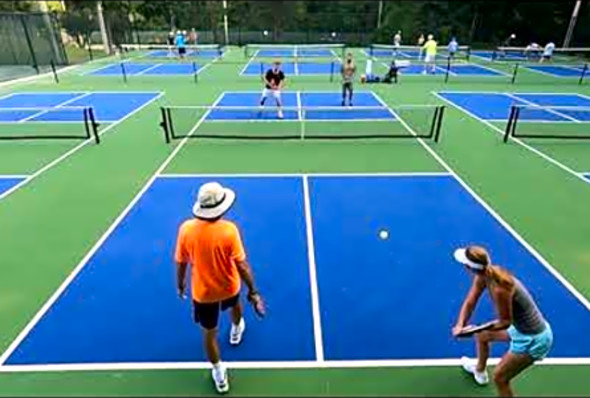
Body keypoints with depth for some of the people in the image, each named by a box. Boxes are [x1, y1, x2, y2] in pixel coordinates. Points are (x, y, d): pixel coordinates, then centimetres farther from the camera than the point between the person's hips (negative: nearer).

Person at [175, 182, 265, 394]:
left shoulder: (186, 229, -20)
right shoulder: (228, 230, -28)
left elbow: (181, 263, -8)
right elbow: (241, 265, -25)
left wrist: (180, 284, 11)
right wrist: (253, 291, -14)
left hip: (202, 292, 0)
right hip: (229, 287, 0)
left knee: (209, 332, 19)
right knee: (235, 304, 35)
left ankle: (219, 373, 33)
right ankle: (236, 331, 65)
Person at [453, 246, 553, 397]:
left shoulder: (499, 289, -36)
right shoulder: (483, 276, -11)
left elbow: (505, 322, -21)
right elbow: (470, 303, -6)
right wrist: (460, 325, -20)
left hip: (532, 339, -9)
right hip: (521, 328, 9)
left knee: (499, 377, 1)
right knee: (481, 335, 27)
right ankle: (480, 371, 55)